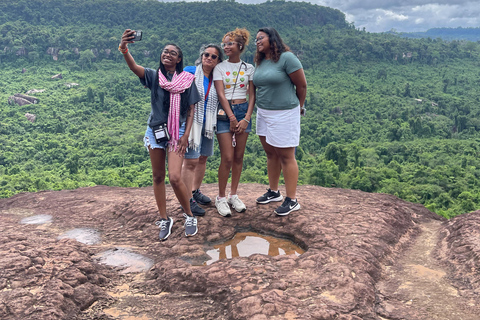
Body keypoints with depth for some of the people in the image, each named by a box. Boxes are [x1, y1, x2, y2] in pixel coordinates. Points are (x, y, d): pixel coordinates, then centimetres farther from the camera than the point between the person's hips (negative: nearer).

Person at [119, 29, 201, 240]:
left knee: (175, 177, -14)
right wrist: (124, 49, -40)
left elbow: (191, 110, 2)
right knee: (158, 177, 9)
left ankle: (189, 216, 9)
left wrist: (186, 135, -6)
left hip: (177, 133, -2)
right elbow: (134, 67, -20)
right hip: (155, 131, 2)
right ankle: (164, 219, 23)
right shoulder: (154, 76, 0)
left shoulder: (187, 80, 0)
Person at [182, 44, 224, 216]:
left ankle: (195, 191, 31)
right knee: (190, 161, -6)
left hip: (207, 123, 6)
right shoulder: (189, 71, -5)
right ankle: (188, 200, 2)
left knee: (202, 158, 13)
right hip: (190, 122, -6)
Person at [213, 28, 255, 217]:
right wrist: (232, 117, -14)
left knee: (239, 157, 5)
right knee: (227, 158, -7)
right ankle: (221, 198, 6)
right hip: (225, 112, -2)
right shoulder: (220, 67, 3)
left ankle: (233, 196, 18)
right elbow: (221, 94, -6)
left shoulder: (249, 68, 8)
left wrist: (247, 118, -8)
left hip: (243, 111, 2)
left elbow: (252, 95, 3)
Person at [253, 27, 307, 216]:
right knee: (271, 154, 15)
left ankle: (292, 200, 7)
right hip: (263, 113, 7)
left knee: (286, 157, -2)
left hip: (284, 114, -7)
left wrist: (298, 107, 4)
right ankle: (273, 192, 30)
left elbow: (302, 86, -8)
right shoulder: (259, 62, 9)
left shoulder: (286, 58, -12)